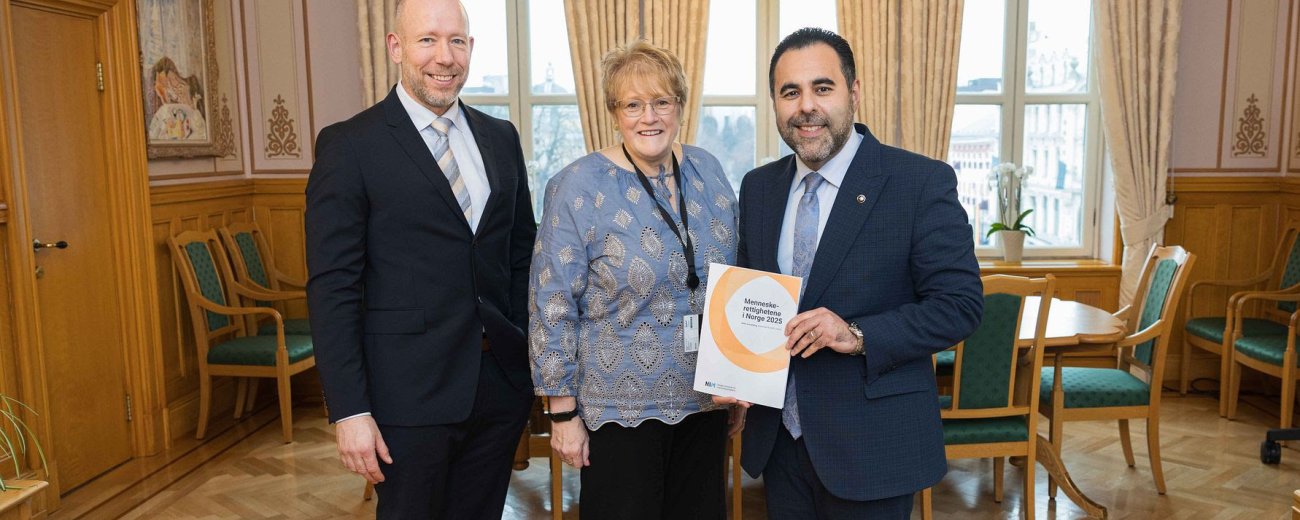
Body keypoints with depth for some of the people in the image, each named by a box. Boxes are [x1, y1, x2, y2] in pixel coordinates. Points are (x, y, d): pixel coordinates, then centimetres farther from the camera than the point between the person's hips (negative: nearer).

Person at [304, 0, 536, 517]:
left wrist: (534, 357, 6)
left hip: (501, 386, 5)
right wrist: (349, 411, -14)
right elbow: (332, 287, -10)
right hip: (412, 394, -4)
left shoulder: (501, 138, 8)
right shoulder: (349, 145, -7)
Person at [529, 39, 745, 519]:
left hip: (706, 399, 5)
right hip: (620, 407, -4)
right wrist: (563, 412, -11)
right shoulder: (580, 186, -13)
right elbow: (552, 306, -11)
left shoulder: (708, 171, 1)